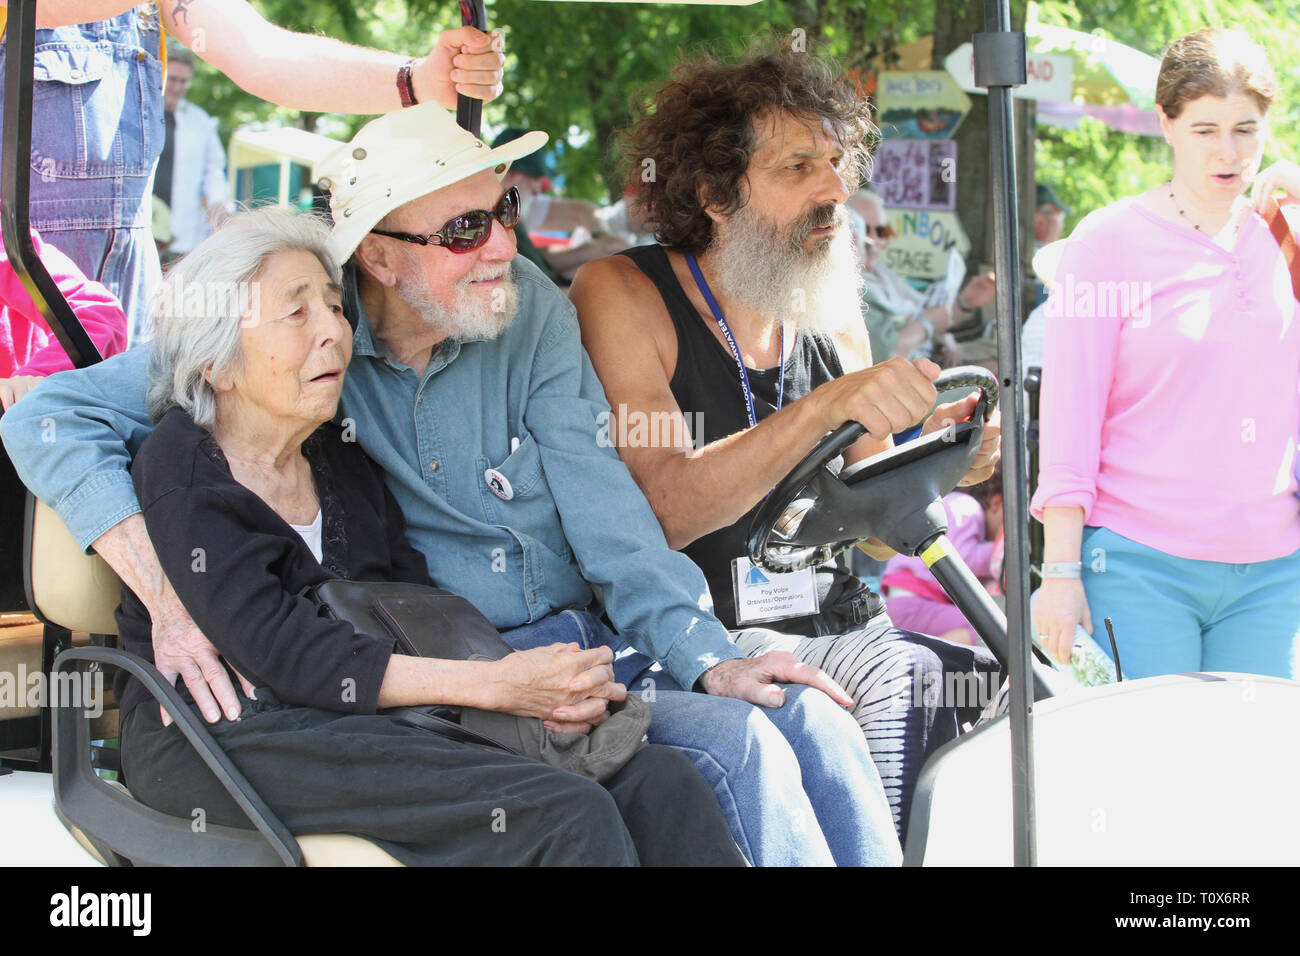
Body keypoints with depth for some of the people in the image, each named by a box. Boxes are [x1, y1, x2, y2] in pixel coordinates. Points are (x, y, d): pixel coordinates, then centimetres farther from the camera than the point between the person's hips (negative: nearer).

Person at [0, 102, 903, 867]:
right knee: (739, 744, -22)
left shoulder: (531, 308, 1)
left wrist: (710, 659, -13)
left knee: (811, 716, -15)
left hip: (603, 636, 5)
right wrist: (169, 596, -22)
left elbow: (600, 504, -2)